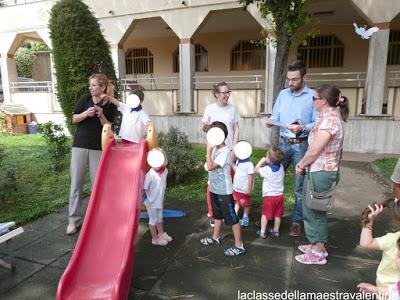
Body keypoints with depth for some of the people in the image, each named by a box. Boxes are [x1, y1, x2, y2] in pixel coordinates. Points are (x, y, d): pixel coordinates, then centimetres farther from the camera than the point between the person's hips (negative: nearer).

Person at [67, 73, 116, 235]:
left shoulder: (110, 105, -1)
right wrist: (86, 113, -14)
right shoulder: (85, 98, 3)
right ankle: (74, 219, 13)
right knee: (76, 182, 3)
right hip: (80, 144, 1)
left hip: (98, 147, -1)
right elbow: (74, 119, 4)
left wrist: (101, 116, -19)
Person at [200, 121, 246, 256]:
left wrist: (208, 150, -21)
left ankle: (239, 246, 13)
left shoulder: (225, 151, -22)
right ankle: (215, 238, 42)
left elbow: (210, 167, -26)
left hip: (224, 192, -9)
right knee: (218, 215, 25)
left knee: (232, 219, 2)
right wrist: (211, 184, 14)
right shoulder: (215, 148, 4)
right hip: (215, 190, 9)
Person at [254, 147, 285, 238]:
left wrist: (262, 161, 0)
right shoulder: (281, 167, -4)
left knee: (265, 214, 8)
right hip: (280, 195, 5)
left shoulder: (266, 169, -18)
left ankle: (262, 232, 12)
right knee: (277, 215, 15)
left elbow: (256, 169, -3)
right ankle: (276, 231, 26)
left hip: (269, 196, -5)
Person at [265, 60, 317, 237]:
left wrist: (303, 128, -26)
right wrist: (270, 122, -14)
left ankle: (297, 221, 23)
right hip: (283, 143, 4)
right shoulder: (283, 94, 7)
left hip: (301, 146, -4)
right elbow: (276, 116, 7)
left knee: (300, 187, 6)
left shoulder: (313, 96, -7)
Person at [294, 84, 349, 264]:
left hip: (320, 173, -9)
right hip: (321, 171, 9)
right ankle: (317, 245, 36)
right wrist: (303, 164, 8)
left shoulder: (329, 119, -21)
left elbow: (314, 151, -21)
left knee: (313, 211, 5)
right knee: (315, 210, 20)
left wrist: (301, 165, -5)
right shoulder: (331, 116, 10)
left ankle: (317, 253, 20)